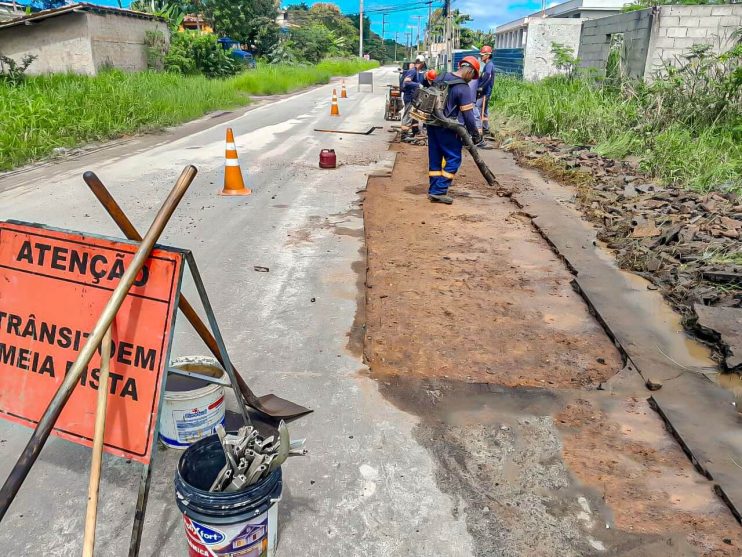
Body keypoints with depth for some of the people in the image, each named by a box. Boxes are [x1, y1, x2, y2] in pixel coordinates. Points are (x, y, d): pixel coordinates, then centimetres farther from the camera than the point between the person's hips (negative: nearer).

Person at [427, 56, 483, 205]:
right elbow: (468, 116, -14)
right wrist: (476, 135, -6)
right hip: (447, 129, -8)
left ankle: (433, 190, 18)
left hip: (432, 124, 8)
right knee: (453, 159, 0)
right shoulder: (464, 88, -15)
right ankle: (439, 191, -6)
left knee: (435, 157, 13)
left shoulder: (442, 78, 7)